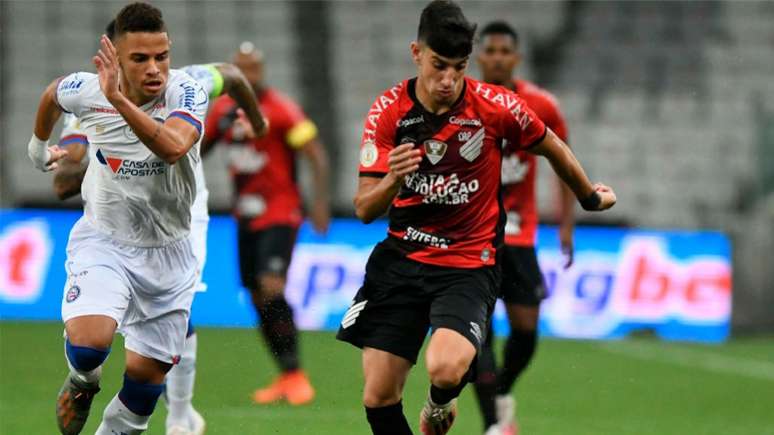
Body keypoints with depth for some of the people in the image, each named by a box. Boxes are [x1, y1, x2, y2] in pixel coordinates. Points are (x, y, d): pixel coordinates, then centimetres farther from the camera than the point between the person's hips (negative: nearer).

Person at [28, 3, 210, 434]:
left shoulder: (188, 92, -21)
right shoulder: (86, 89, -15)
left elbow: (173, 147, -43)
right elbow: (52, 94, 12)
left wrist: (119, 99, -52)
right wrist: (39, 146, 28)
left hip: (167, 251, 1)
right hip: (103, 241, -1)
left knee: (149, 370, 6)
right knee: (89, 340, -25)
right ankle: (82, 383, 11)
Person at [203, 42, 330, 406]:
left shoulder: (281, 110, -13)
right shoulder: (223, 110, 5)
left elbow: (317, 156, -12)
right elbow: (199, 148, 20)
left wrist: (320, 202, -21)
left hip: (279, 214, -6)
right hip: (246, 216, 6)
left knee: (272, 287, -21)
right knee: (257, 298, 6)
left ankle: (295, 373, -13)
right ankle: (286, 377, 16)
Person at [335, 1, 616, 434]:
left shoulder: (496, 106, -11)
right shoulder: (389, 111, -7)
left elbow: (554, 149, 9)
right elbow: (364, 210, -9)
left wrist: (591, 197, 24)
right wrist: (392, 179, -30)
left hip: (469, 264, -3)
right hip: (401, 258, 3)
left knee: (446, 369, -28)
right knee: (378, 399, -4)